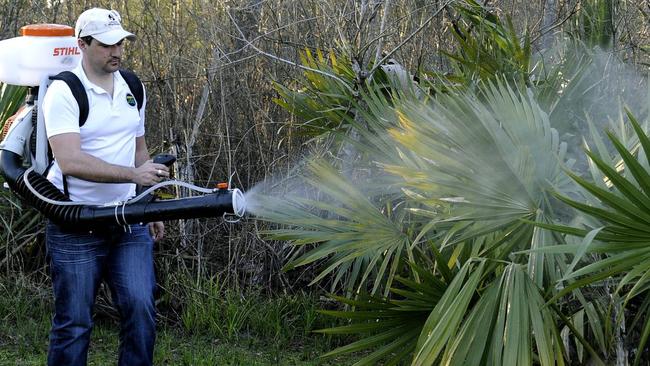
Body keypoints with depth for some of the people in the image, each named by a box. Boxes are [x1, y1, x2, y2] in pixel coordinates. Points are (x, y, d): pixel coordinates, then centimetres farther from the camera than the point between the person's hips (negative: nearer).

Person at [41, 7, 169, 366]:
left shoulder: (132, 89, 9)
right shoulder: (63, 92, -12)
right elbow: (70, 161, -24)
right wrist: (134, 174, -28)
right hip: (76, 227, -5)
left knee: (140, 309, -4)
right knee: (73, 324, 1)